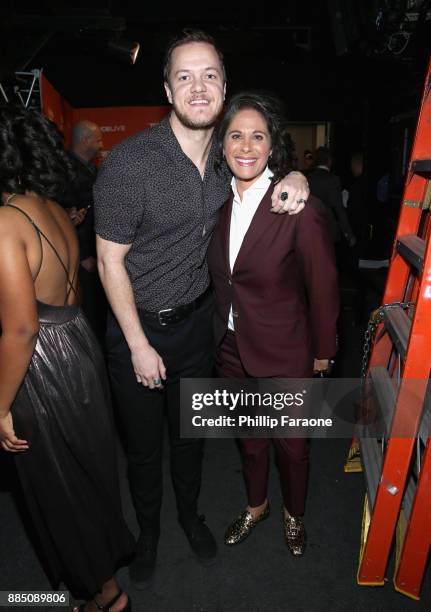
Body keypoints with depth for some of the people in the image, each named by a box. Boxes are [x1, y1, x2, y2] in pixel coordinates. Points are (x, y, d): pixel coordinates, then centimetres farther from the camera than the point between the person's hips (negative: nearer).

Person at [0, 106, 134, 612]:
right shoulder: (51, 208, 4)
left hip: (44, 365, -8)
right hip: (78, 345, 8)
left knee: (62, 484, 14)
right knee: (89, 463, 27)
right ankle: (108, 547, 54)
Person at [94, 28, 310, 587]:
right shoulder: (130, 162, -21)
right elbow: (110, 261, -16)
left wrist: (295, 178, -9)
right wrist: (139, 346, -13)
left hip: (197, 319, 4)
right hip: (137, 326, -4)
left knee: (190, 431, 22)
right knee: (143, 443, 15)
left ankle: (190, 513, 51)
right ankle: (148, 530, 46)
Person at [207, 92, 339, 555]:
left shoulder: (301, 209, -21)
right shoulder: (218, 201, -4)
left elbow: (323, 287, -12)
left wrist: (323, 350, -3)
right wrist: (222, 330, 7)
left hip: (284, 352, -4)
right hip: (231, 347, 5)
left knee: (291, 444, 18)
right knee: (248, 436, 24)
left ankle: (293, 514, 48)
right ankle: (256, 506, 51)